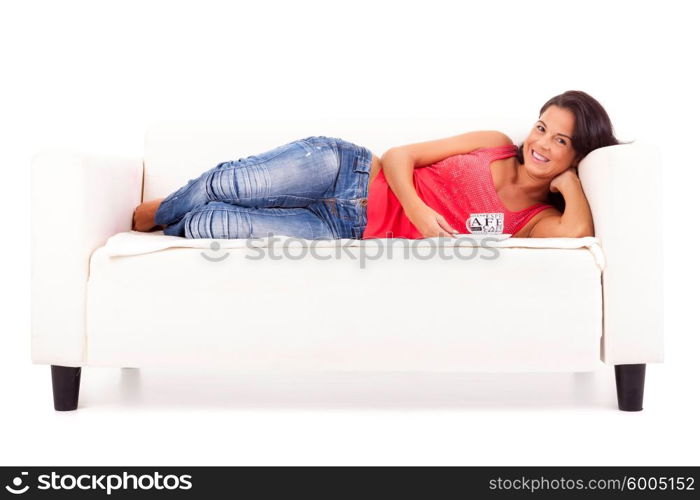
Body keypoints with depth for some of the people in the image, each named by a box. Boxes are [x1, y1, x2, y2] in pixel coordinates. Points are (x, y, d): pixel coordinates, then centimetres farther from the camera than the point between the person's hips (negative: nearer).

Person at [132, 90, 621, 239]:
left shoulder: (539, 220, -3)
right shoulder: (497, 144, 2)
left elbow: (578, 230, -29)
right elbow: (400, 156, 1)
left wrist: (566, 176, -12)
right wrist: (417, 210, -17)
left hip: (352, 234, -1)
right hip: (345, 168, 1)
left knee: (213, 225, -16)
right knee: (227, 186, -16)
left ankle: (166, 227, 19)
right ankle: (151, 214, 18)